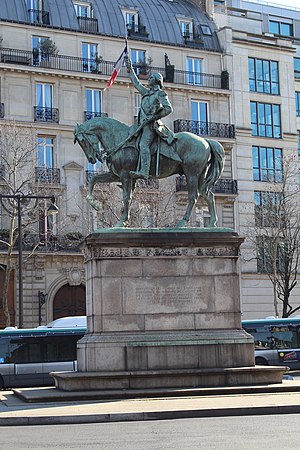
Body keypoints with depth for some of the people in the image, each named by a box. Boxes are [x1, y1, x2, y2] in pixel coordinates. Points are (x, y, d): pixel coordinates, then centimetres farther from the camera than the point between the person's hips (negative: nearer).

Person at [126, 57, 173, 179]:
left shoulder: (160, 94, 1)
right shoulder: (147, 92, 24)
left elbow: (169, 108, -7)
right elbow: (136, 83, 35)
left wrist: (155, 117, -12)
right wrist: (130, 69, 36)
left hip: (150, 124, -9)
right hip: (142, 123, 9)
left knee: (143, 145, -25)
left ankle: (144, 172, -37)